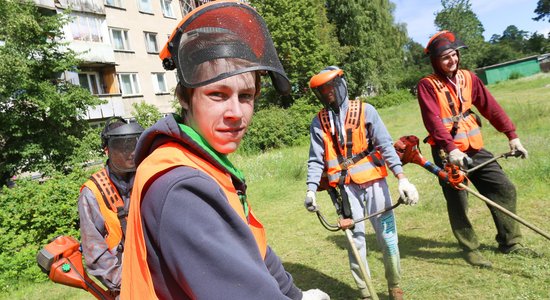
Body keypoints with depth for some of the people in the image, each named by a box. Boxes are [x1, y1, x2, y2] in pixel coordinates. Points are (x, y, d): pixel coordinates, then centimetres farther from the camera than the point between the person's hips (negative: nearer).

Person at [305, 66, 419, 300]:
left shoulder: (365, 111, -1)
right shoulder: (319, 122, 5)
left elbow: (385, 146, -6)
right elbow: (316, 160, 4)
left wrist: (402, 178, -14)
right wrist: (311, 189, -8)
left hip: (374, 182, -1)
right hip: (346, 186, 1)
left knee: (387, 234, 3)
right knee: (355, 238, 6)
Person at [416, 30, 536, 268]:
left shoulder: (468, 78, 7)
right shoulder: (427, 85, -9)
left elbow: (491, 107, 7)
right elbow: (433, 121, -21)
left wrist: (512, 136, 4)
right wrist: (451, 149, -32)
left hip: (474, 148, 6)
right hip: (447, 153, -6)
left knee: (504, 189, 8)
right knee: (458, 202, 0)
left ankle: (510, 242, 26)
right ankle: (470, 249, 20)